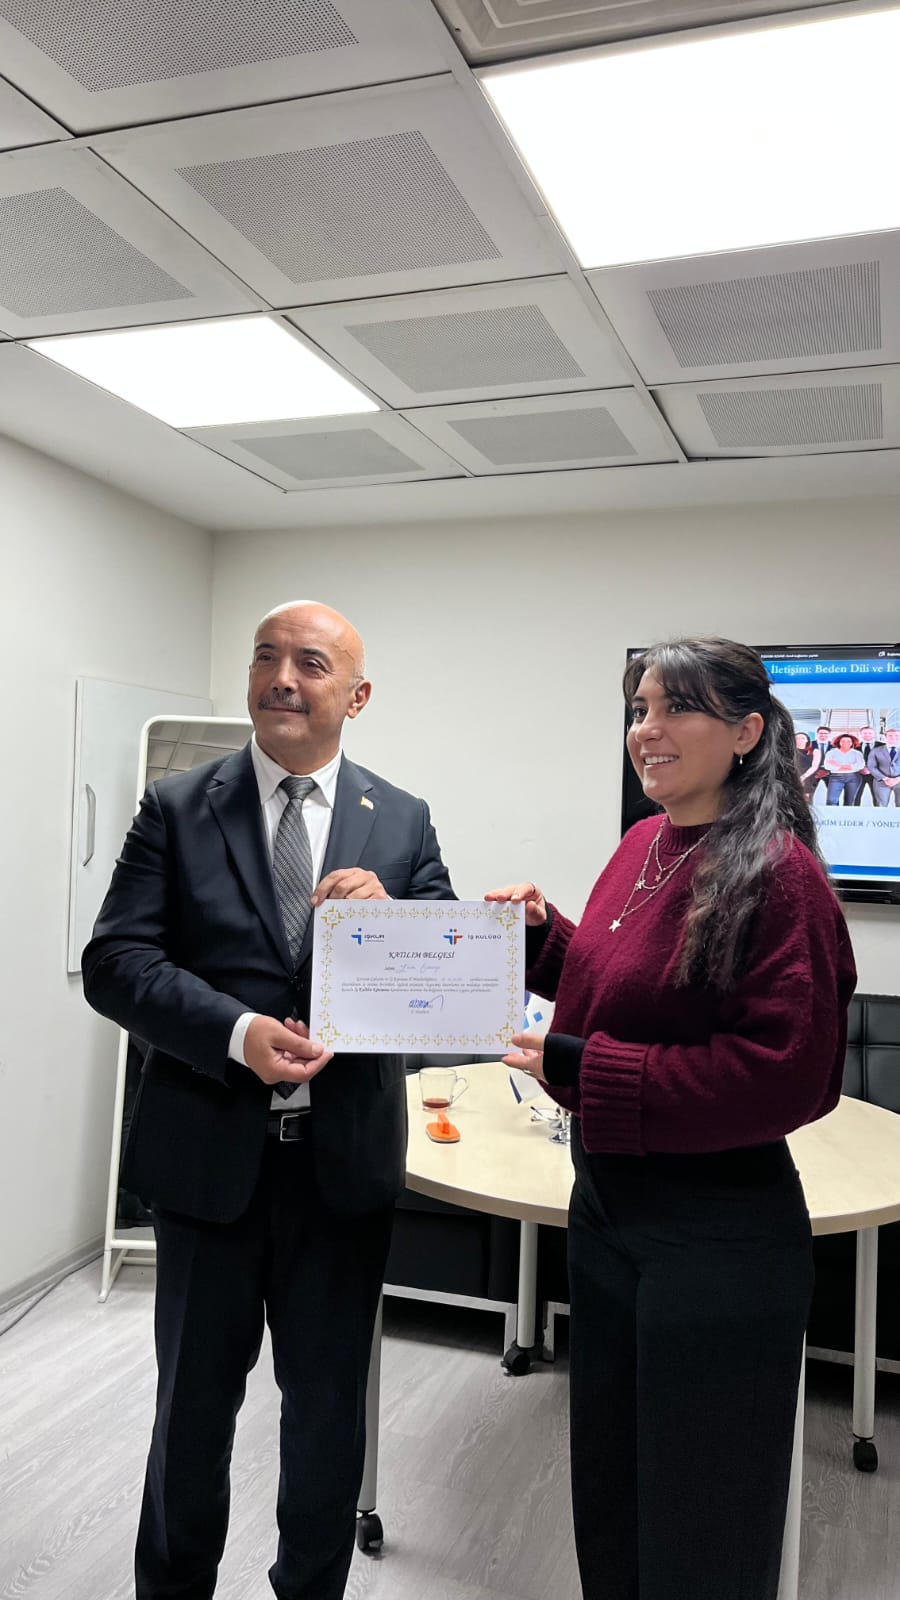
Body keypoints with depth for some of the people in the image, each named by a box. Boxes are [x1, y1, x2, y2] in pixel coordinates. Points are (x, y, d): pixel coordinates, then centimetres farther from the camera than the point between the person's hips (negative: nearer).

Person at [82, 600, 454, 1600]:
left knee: (330, 1401, 19)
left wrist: (386, 912, -21)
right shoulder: (177, 808, -2)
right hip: (208, 1150, -1)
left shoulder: (402, 823, 1)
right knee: (194, 1397, 19)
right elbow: (113, 962, -10)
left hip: (345, 1154, 1)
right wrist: (237, 1033, -23)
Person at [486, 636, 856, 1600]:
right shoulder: (644, 845, 4)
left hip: (716, 1238, -8)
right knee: (607, 1493, 26)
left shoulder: (775, 872, -20)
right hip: (606, 1207, 8)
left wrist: (581, 1070, -23)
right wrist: (543, 937, 0)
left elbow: (788, 1075, -24)